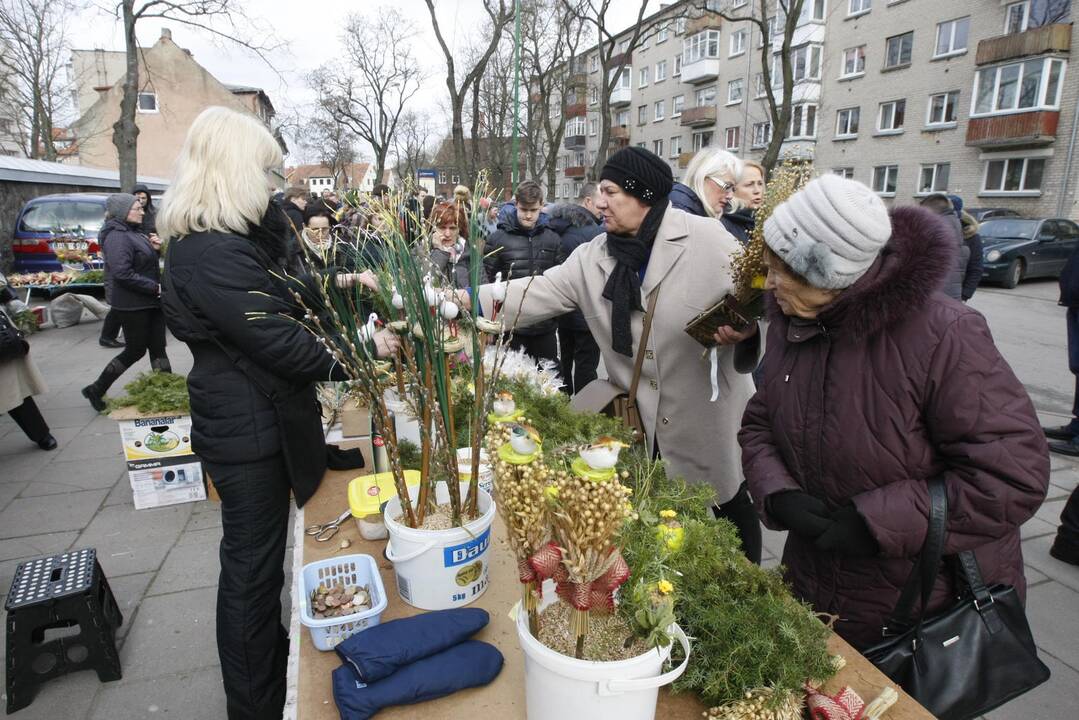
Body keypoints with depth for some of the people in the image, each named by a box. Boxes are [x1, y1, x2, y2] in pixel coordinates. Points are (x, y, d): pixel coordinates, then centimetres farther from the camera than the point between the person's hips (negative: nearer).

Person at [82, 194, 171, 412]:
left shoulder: (134, 233, 13)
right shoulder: (117, 236, -16)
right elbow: (122, 273, -24)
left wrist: (154, 249, 2)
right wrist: (155, 287, -22)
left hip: (150, 302, 9)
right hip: (132, 305, -9)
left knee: (158, 348, 9)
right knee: (136, 350, 3)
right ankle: (96, 390, 21)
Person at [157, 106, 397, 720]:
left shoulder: (216, 239, 9)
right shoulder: (212, 253, -24)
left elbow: (271, 301, 19)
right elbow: (280, 343, -25)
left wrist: (331, 286, 9)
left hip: (253, 422, 10)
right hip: (249, 432, -10)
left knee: (256, 556, 24)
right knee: (254, 565, 6)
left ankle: (269, 651, 46)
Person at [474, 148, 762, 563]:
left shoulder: (705, 237, -13)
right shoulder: (593, 257, -2)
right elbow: (539, 294, -9)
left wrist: (744, 327, -28)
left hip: (709, 413, -3)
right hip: (642, 419, 3)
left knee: (731, 508, 18)